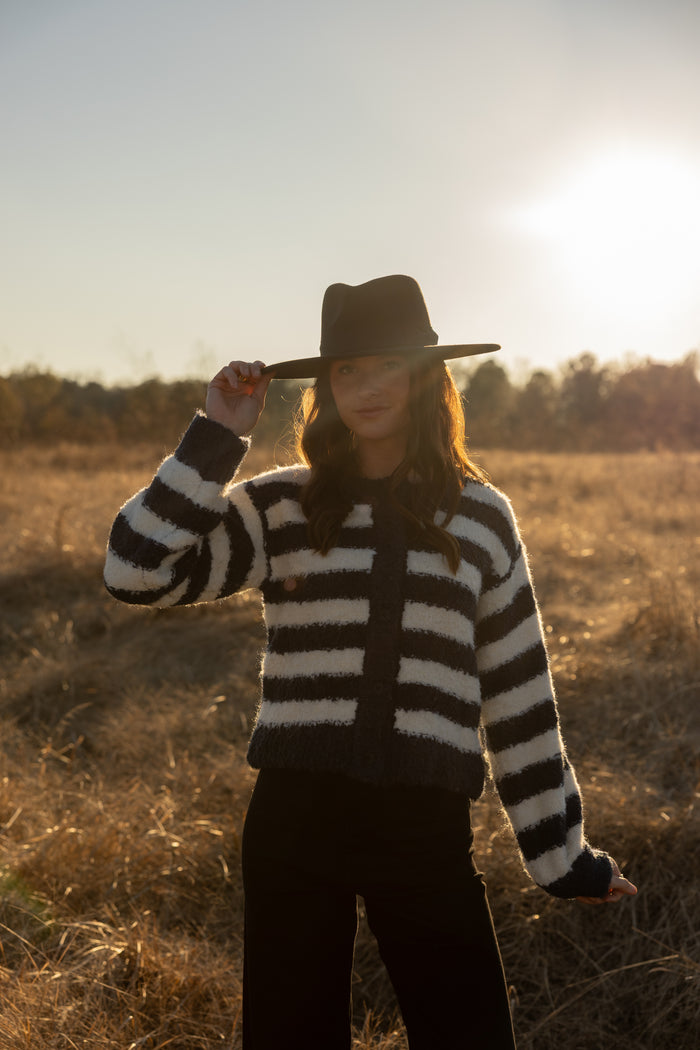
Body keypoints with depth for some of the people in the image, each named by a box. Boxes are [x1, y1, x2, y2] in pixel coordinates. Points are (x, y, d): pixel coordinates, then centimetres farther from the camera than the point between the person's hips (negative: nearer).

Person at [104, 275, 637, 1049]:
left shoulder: (480, 517, 4)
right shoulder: (279, 507, 2)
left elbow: (518, 690, 8)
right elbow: (136, 570, -9)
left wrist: (560, 852, 11)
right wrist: (216, 439, -10)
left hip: (425, 823, 0)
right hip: (296, 814, 0)